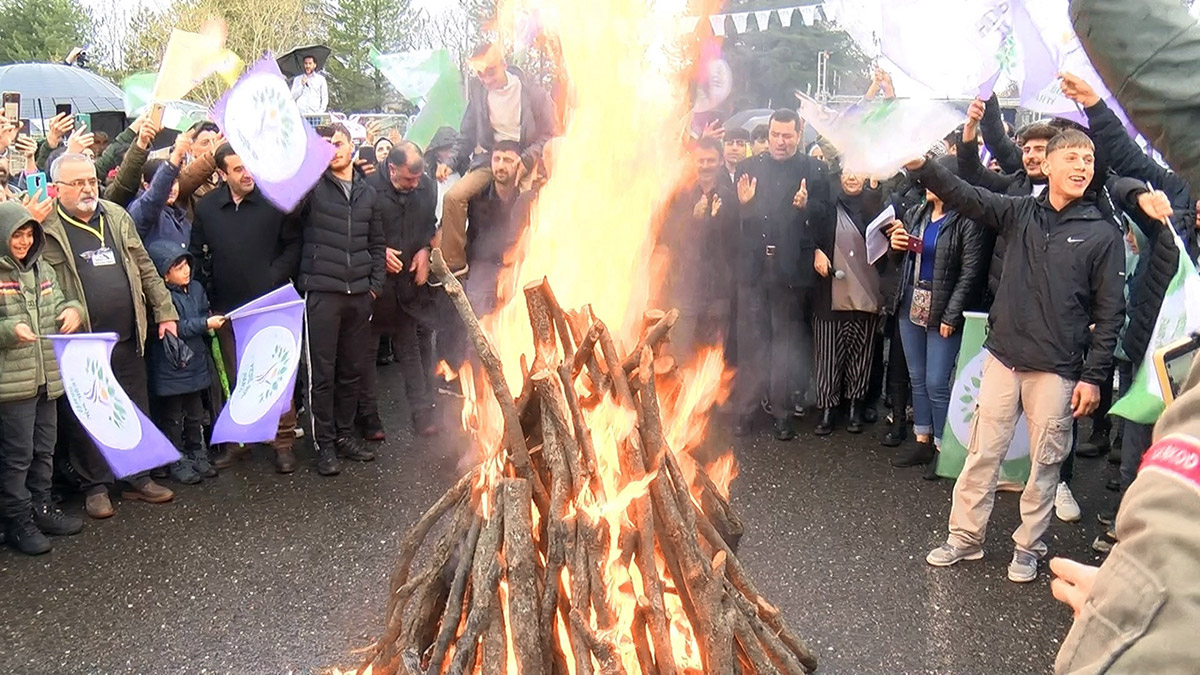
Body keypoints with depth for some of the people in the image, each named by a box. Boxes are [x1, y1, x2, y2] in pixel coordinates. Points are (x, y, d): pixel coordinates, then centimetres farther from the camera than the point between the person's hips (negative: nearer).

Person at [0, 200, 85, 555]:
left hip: (47, 377, 7)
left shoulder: (43, 270, 11)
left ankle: (42, 509, 30)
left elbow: (59, 305, 22)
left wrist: (73, 310, 1)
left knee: (44, 449, 16)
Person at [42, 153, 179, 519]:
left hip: (127, 338, 5)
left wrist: (165, 311, 10)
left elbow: (145, 267, 13)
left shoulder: (117, 216, 10)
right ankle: (95, 485, 22)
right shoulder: (46, 227, -7)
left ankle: (138, 478, 26)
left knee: (136, 411, 13)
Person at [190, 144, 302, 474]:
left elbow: (293, 244, -2)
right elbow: (197, 252, 11)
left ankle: (283, 441, 10)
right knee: (234, 377, 12)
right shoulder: (206, 206, 4)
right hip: (227, 307, 3)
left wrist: (275, 278, -10)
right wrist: (207, 290, 3)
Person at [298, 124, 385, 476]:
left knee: (353, 369, 11)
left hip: (359, 293, 4)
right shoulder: (313, 186, 1)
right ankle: (324, 443, 11)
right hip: (322, 291, -4)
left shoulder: (367, 192, 14)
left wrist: (375, 283, 8)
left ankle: (344, 433, 26)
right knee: (323, 371, 0)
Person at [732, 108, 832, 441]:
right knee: (750, 341, 7)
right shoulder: (750, 167, 8)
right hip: (753, 268, 2)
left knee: (786, 343, 8)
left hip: (791, 271, -1)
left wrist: (806, 207, -21)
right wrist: (742, 204, -14)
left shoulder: (814, 170, 2)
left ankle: (782, 412, 18)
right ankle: (745, 409, 16)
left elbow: (826, 220, -3)